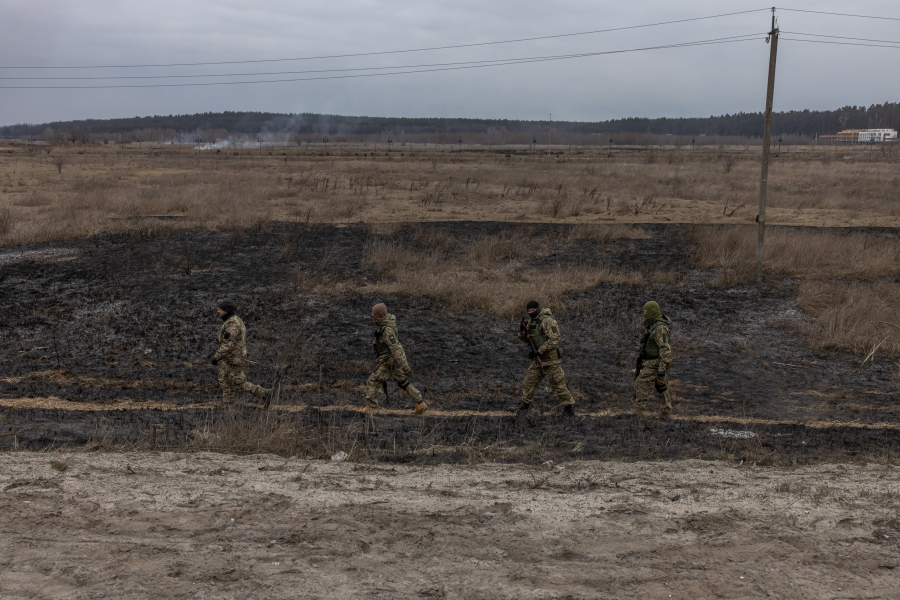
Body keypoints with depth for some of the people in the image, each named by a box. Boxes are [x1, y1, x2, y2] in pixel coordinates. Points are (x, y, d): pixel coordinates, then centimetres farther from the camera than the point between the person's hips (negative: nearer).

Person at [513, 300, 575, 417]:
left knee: (558, 385, -3)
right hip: (538, 359, 8)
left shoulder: (547, 321, -17)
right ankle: (525, 405, 22)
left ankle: (569, 408, 9)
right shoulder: (530, 322, 10)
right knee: (529, 382, 9)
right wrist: (522, 330, -5)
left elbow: (554, 340, -23)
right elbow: (526, 339, 17)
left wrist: (539, 351, -22)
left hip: (551, 360, -8)